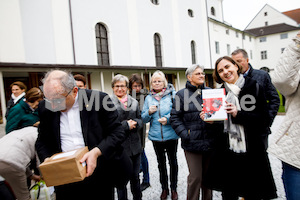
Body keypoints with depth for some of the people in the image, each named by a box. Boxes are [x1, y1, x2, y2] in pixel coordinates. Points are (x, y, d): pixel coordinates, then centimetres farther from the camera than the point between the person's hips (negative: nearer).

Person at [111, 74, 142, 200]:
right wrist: (126, 125, -16)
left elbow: (140, 120, 11)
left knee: (135, 177, 19)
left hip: (135, 146, 4)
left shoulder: (134, 102, 9)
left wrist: (135, 123, -10)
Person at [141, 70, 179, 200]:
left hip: (171, 135, -2)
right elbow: (144, 119, 7)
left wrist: (168, 118, -24)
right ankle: (164, 188, 34)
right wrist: (149, 112, -13)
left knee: (173, 162, 12)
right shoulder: (149, 98, 4)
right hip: (156, 136, 3)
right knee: (161, 163, 16)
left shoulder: (172, 94, -5)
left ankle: (174, 188, 31)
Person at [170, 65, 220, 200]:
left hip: (210, 142, 4)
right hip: (192, 143, -4)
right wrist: (185, 135, -13)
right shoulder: (182, 94, -2)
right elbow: (174, 118, -3)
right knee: (195, 177, 0)